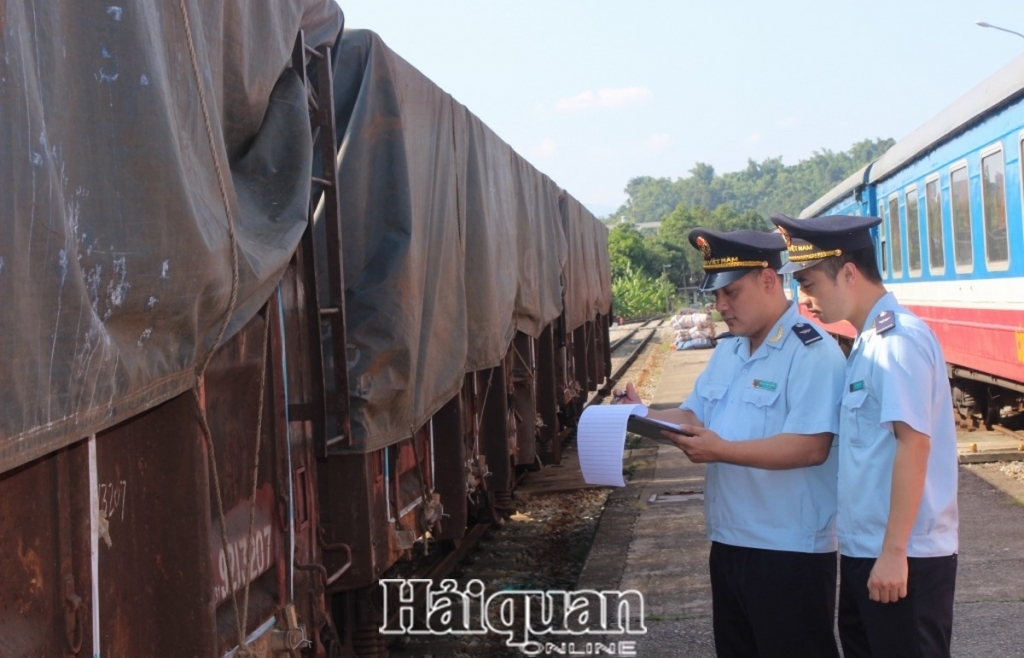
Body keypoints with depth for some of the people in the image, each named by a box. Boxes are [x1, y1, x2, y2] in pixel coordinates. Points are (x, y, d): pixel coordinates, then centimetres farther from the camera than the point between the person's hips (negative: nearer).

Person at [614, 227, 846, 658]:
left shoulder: (812, 352, -17)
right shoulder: (726, 352, 13)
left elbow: (810, 447, -26)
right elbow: (694, 416, 14)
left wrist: (723, 451, -29)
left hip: (790, 550, -9)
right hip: (729, 542, 9)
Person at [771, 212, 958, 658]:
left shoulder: (899, 339, -15)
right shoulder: (868, 342, 12)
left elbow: (914, 442, -22)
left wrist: (894, 551, -23)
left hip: (903, 556, -9)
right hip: (863, 549, 9)